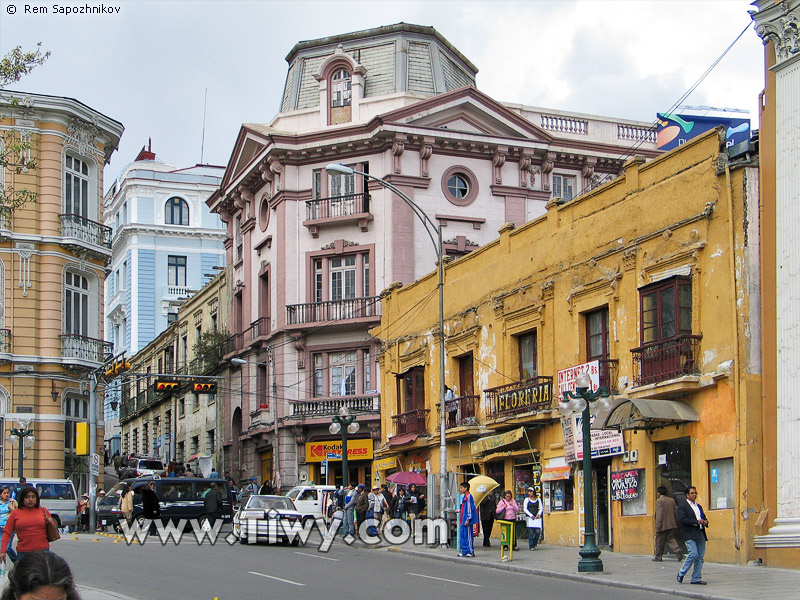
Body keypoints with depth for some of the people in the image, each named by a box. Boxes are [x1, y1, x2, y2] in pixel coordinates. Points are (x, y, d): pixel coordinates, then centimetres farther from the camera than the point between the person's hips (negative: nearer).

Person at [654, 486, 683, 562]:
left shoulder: (659, 501, -10)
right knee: (671, 539, 12)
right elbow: (675, 513, 12)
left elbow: (659, 514, -17)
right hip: (671, 524, 6)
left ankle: (658, 556, 12)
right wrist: (676, 524, 19)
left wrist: (658, 526, -17)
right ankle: (678, 550, -10)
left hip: (663, 525, -6)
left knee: (659, 541, 5)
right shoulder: (672, 500, 10)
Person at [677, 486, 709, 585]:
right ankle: (681, 573, 0)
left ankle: (696, 579, 7)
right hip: (690, 535, -7)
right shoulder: (682, 507, 0)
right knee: (693, 554, -17)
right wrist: (696, 522, -19)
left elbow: (703, 517, 29)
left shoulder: (699, 506, 23)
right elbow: (682, 519, -13)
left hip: (701, 534, 7)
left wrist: (705, 522, 4)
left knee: (700, 557, 2)